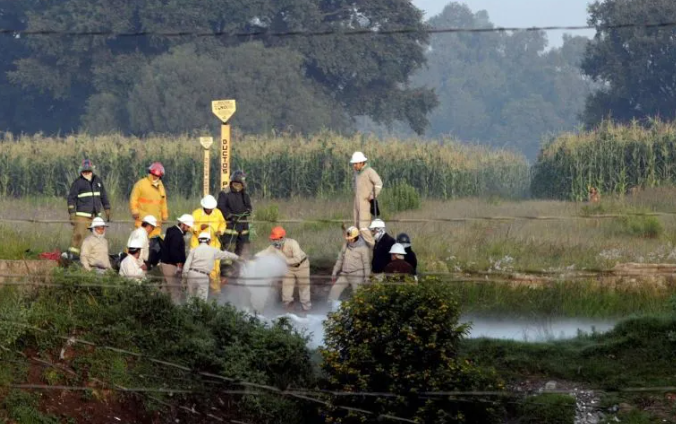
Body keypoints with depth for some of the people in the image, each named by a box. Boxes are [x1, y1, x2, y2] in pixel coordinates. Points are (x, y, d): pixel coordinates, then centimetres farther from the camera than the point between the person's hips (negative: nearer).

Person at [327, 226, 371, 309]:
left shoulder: (363, 248, -8)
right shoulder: (345, 246, 10)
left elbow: (367, 264, -9)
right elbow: (340, 260, 17)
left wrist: (367, 278, -12)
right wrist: (334, 273, 16)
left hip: (357, 276, -6)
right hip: (344, 275, 6)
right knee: (334, 291, -2)